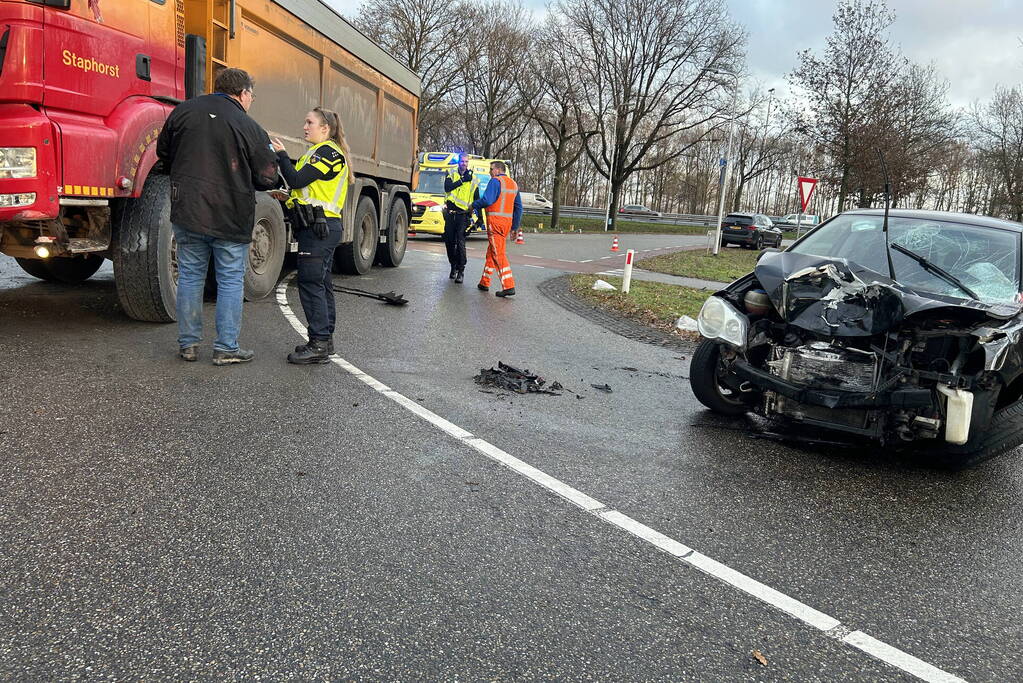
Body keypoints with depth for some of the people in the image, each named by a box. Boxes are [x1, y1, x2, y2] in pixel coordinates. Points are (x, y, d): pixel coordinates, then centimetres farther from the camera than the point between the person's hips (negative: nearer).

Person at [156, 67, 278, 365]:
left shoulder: (184, 111, 3)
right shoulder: (250, 128, -9)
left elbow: (163, 153, 14)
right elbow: (267, 179, -5)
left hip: (187, 211, 4)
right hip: (231, 217, -3)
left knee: (190, 277, 12)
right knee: (231, 280, 6)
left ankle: (188, 343, 18)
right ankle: (226, 348, 9)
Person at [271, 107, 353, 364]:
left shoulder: (327, 151, -10)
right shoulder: (323, 151, 22)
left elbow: (297, 180, -17)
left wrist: (281, 154, -6)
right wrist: (289, 196, 11)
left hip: (318, 226, -11)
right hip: (323, 227, 11)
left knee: (311, 283, -11)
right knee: (322, 283, 13)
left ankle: (319, 344, -10)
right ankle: (325, 340, 19)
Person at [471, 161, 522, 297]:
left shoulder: (495, 181, -8)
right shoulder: (513, 184, 18)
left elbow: (487, 200, -20)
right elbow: (518, 208, 19)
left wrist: (474, 205, -2)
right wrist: (514, 227, 23)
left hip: (495, 220, -8)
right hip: (507, 221, 8)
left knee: (498, 254, -9)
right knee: (491, 252, 18)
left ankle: (509, 286, -15)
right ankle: (485, 282, 25)